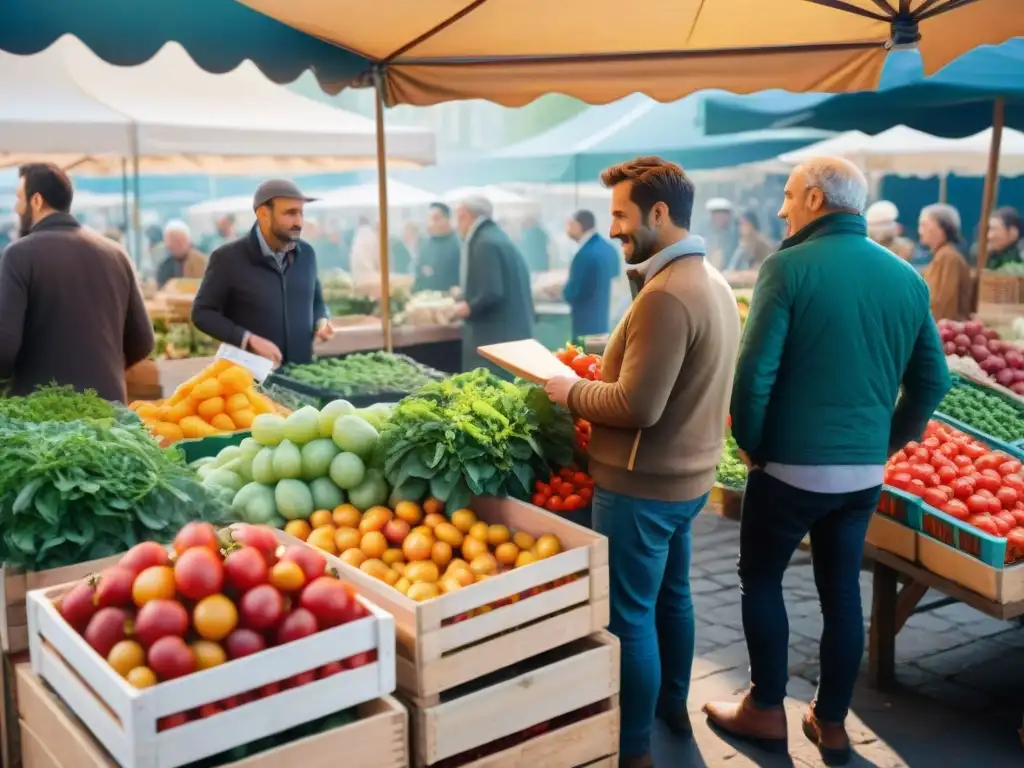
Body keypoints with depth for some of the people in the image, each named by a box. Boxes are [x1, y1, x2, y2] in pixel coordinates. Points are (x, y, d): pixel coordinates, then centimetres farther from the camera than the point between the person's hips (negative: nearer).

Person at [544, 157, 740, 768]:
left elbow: (637, 405, -27)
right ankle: (673, 705, 41)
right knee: (671, 595, 24)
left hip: (642, 487, -10)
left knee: (629, 616, 3)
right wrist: (602, 377, 11)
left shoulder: (666, 295, -24)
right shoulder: (712, 282, 8)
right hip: (686, 477, 10)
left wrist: (572, 391, -12)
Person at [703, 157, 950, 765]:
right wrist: (889, 441, 17)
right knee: (842, 589, 15)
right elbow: (933, 380, 6)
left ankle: (767, 711, 23)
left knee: (761, 579, 14)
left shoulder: (790, 267, -13)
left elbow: (755, 371, -16)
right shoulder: (907, 277, 3)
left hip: (792, 463, -5)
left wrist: (750, 445, -2)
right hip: (865, 470, 5)